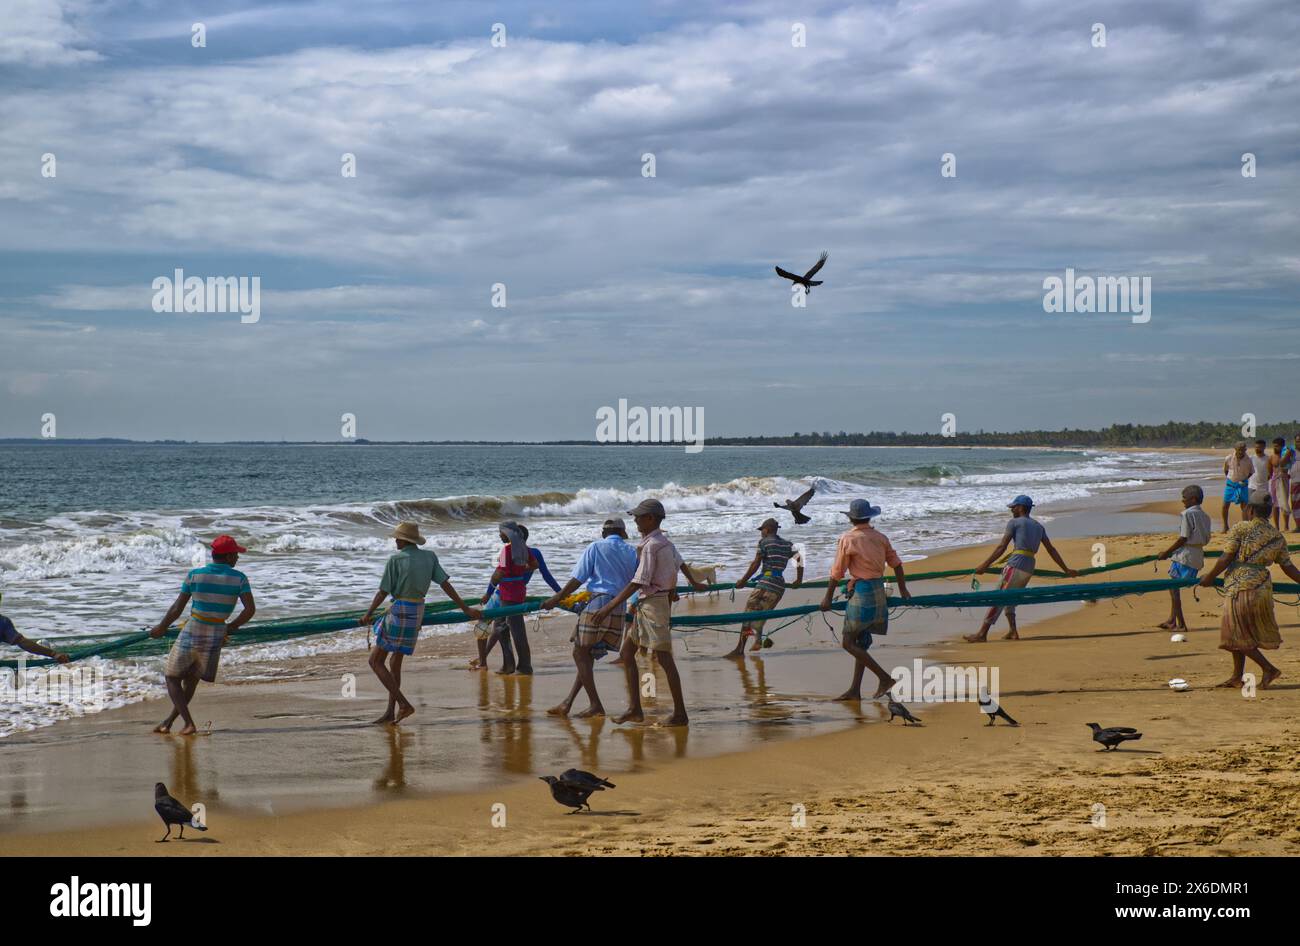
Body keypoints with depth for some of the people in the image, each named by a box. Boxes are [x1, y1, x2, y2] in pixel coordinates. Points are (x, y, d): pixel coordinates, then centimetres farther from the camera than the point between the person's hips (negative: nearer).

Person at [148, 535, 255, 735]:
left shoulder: (194, 575, -7)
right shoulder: (239, 578, -5)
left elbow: (177, 608, -4)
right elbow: (251, 609, -11)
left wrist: (162, 627, 12)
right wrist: (231, 627, 5)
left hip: (191, 634, -3)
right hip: (216, 636, 3)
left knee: (172, 678, 11)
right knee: (191, 679, 22)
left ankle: (189, 723, -3)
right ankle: (168, 722, 30)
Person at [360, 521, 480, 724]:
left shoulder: (395, 559, -13)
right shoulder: (429, 557, 3)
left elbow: (383, 592, -11)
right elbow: (445, 584, 1)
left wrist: (368, 615, 0)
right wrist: (466, 609, 5)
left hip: (399, 612, -7)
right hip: (417, 614, 7)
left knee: (375, 661, 2)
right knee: (395, 663, 18)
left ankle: (404, 704, -8)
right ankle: (390, 712, 20)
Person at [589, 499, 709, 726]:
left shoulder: (650, 546, -17)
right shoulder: (665, 543, 12)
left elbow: (637, 583, -22)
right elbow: (681, 564, 30)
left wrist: (609, 607, -22)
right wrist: (694, 583, 51)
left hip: (653, 603, -10)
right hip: (644, 605, 10)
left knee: (664, 658, -7)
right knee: (626, 652, 10)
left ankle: (680, 713, -4)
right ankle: (634, 709, 10)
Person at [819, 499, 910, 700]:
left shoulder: (848, 539, -8)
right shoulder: (880, 538, 9)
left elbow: (837, 572, -5)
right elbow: (896, 563, 13)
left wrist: (828, 597, 3)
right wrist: (903, 590, 23)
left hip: (861, 593, -8)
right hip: (879, 593, 8)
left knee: (848, 642, -4)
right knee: (861, 642, 13)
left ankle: (884, 678, -8)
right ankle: (854, 690, 13)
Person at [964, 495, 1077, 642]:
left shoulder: (1014, 522, 0)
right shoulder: (1038, 526, 20)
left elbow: (1001, 547, -7)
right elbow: (1051, 550, 20)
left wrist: (985, 565, -8)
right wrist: (1066, 569, 25)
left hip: (1015, 565, -7)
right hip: (1029, 569, 7)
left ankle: (982, 634, -12)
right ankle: (1013, 632, 12)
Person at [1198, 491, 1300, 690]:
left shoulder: (1241, 528, -9)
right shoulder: (1278, 537, 7)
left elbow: (1226, 559, -10)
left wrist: (1210, 577, 1)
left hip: (1239, 586, -6)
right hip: (1263, 587, 6)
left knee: (1237, 634, 3)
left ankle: (1269, 669, -4)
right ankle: (1237, 677, 22)